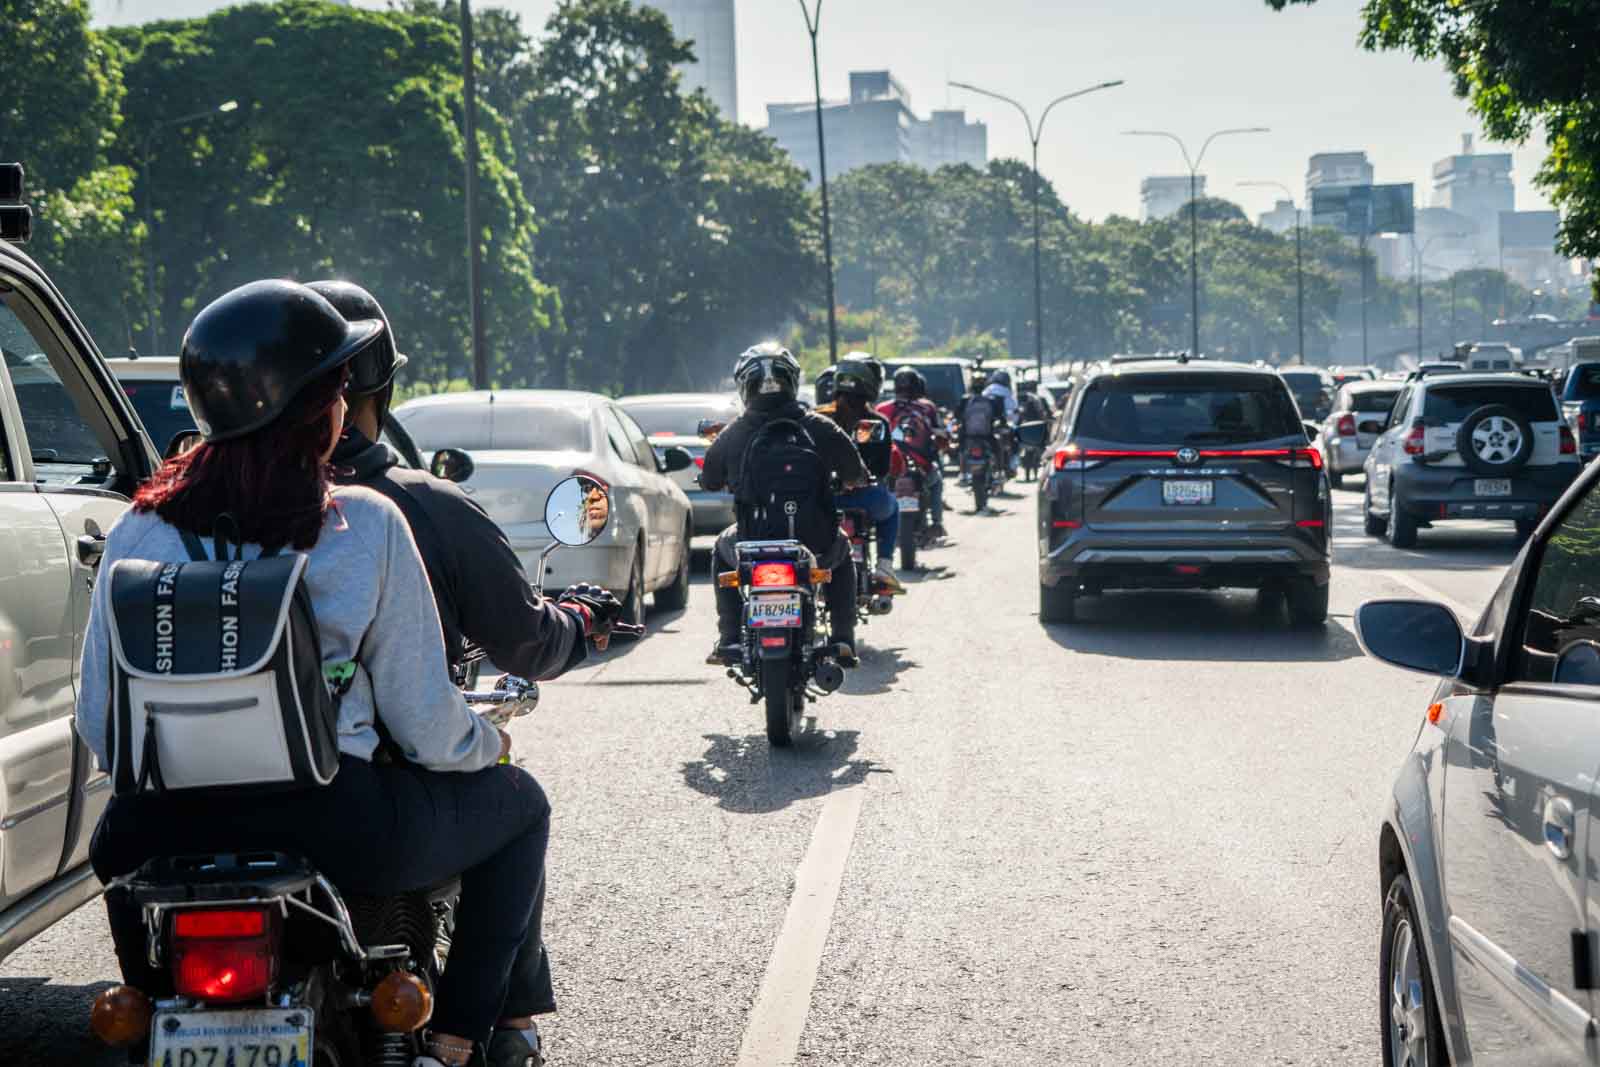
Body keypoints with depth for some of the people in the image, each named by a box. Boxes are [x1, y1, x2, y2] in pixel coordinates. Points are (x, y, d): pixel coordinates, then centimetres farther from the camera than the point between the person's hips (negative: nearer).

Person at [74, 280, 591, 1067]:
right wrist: (488, 743, 17)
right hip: (332, 823, -3)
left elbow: (99, 720, 5)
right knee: (518, 802, 22)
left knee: (116, 834, 40)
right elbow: (425, 722, -6)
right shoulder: (365, 527, -8)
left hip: (168, 829, 4)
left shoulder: (138, 530, 0)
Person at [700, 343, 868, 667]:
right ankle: (843, 641, 25)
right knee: (842, 552, 36)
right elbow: (856, 476, 1)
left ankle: (730, 640, 25)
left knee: (723, 549, 35)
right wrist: (836, 480, 25)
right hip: (815, 548, 0)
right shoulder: (820, 428, -6)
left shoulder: (732, 435, -5)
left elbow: (709, 481, 9)